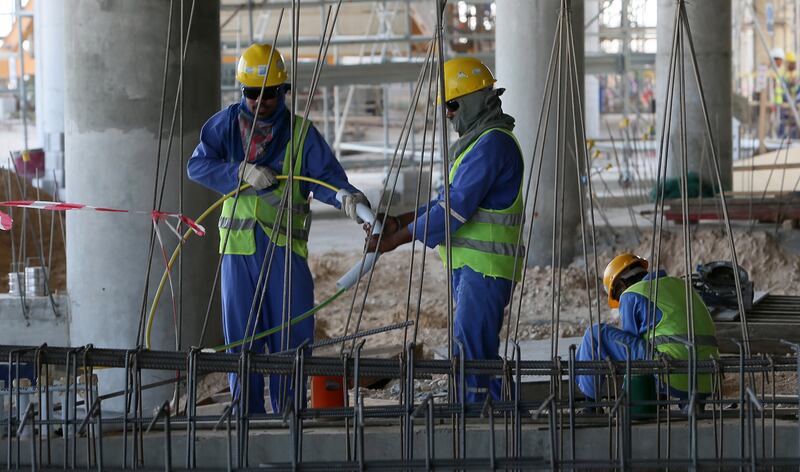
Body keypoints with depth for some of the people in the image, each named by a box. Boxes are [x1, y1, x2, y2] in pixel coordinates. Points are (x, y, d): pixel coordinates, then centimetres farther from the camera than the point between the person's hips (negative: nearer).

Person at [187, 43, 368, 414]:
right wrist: (243, 172, -19)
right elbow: (198, 165, -5)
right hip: (238, 247, 1)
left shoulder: (301, 132, 2)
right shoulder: (227, 124, 6)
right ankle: (248, 416, 12)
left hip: (285, 247, -1)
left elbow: (325, 175, -8)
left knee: (292, 335, -1)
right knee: (241, 337, 5)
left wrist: (347, 198, -29)